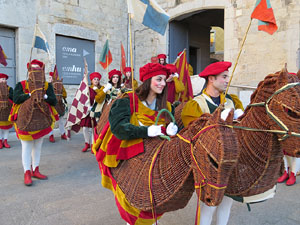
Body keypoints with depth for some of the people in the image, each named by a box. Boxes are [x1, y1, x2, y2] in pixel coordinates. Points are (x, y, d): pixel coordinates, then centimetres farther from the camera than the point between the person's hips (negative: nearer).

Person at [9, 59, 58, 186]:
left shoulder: (47, 86, 7)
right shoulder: (21, 85, 2)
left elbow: (54, 101, -2)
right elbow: (16, 99, -13)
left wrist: (44, 96, -20)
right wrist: (30, 94, -21)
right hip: (25, 121, -3)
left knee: (38, 146, 11)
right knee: (27, 147, -2)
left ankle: (35, 171, 23)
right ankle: (27, 174, 5)